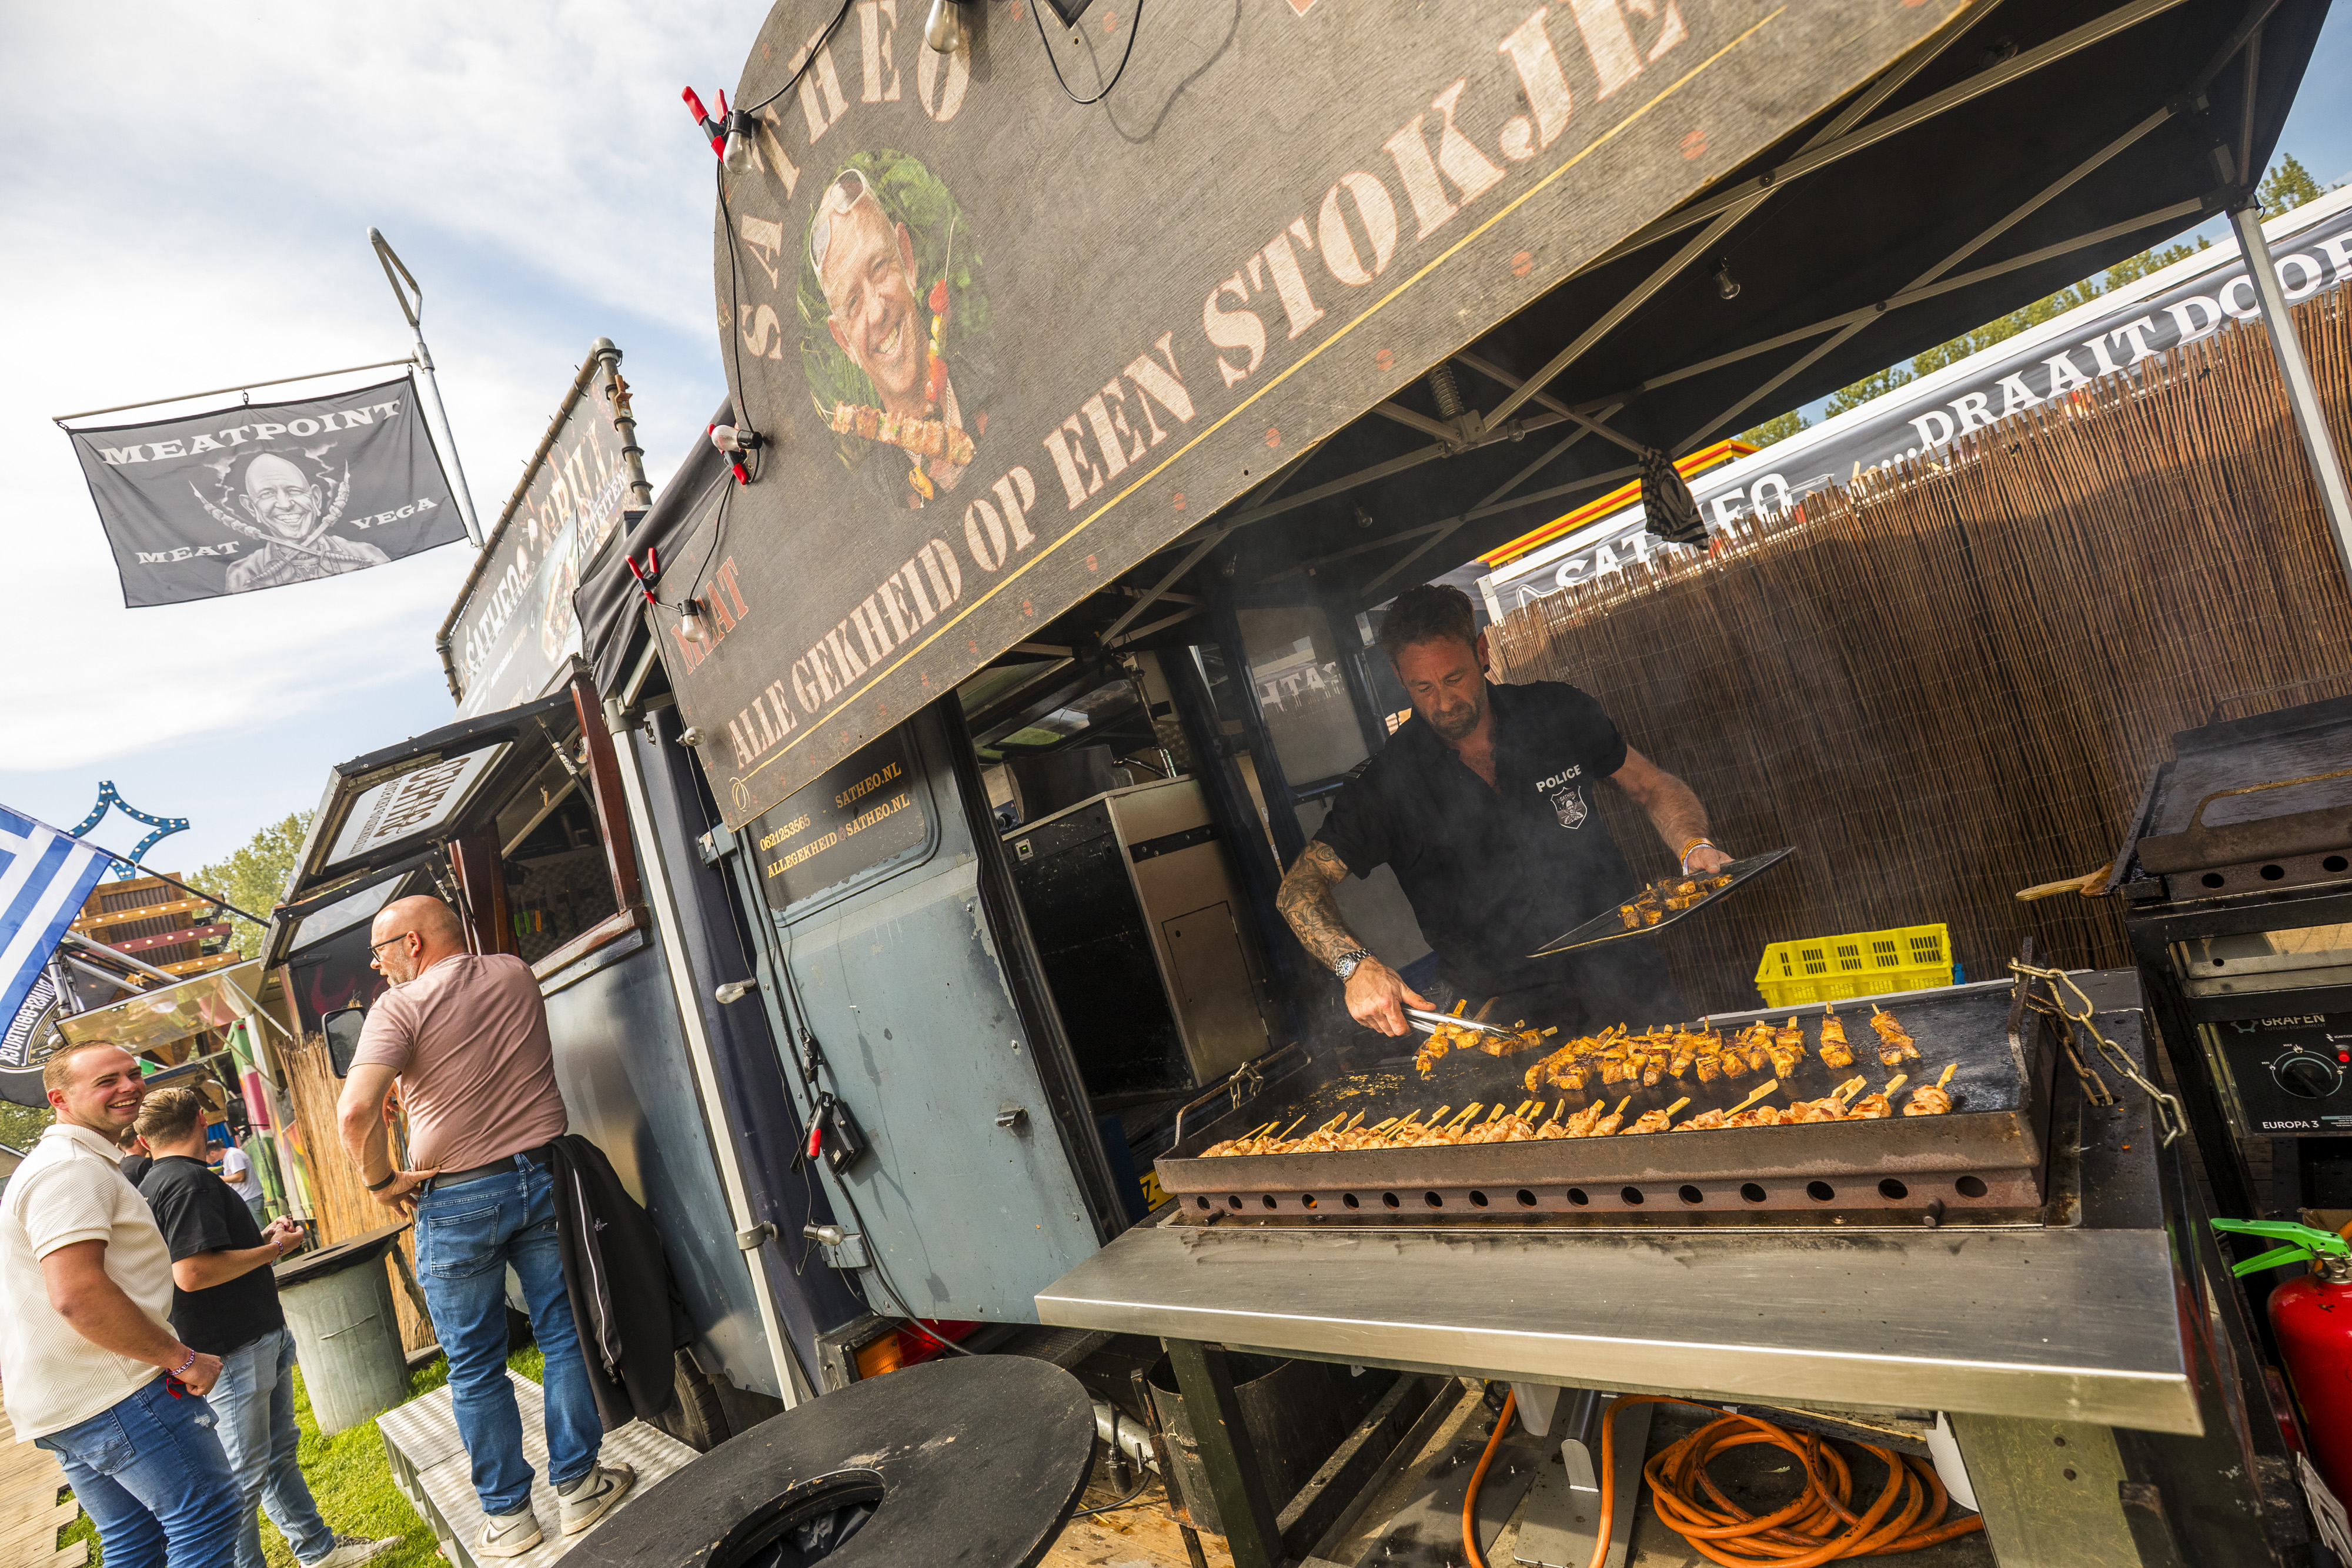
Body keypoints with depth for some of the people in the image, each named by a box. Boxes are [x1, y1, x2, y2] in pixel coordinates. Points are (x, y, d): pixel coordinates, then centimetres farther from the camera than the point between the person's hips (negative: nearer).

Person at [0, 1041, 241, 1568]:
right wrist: (184, 1360, -21)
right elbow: (78, 1295, -27)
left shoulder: (60, 1164, 19)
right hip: (115, 1392, -11)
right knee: (208, 1522, -6)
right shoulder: (72, 1168, -17)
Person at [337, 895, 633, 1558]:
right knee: (564, 1333, 12)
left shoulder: (399, 1008, -9)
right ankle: (577, 1485, 21)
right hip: (544, 1178, 4)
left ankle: (507, 1514, 22)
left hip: (457, 1202, -3)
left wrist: (381, 1181, -8)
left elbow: (356, 1112, -22)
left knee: (475, 1367, 11)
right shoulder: (517, 974, 5)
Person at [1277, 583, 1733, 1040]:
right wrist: (1356, 963, -28)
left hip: (1621, 980, 2)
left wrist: (1693, 845, -8)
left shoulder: (1558, 714, 0)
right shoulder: (1388, 783, -7)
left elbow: (1653, 786, 13)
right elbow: (1301, 886, -10)